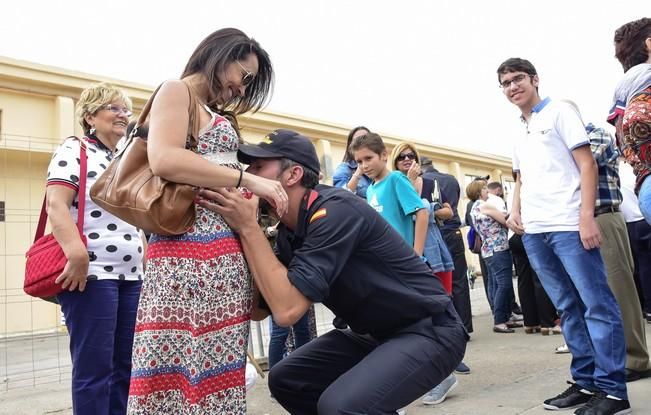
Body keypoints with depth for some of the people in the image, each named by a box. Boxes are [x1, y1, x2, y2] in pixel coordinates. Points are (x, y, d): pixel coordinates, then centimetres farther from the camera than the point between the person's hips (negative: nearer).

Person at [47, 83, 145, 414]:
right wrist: (76, 251, -27)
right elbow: (57, 204, -13)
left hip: (130, 275, 7)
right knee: (94, 367, -5)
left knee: (126, 365, 7)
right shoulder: (74, 150, 1)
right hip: (92, 272, -7)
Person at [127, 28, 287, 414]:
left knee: (217, 366, 8)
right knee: (182, 367, -8)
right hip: (192, 243, -9)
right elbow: (164, 159, -18)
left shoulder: (218, 114, 27)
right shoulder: (176, 91, 0)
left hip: (228, 250, 9)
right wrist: (248, 179, -17)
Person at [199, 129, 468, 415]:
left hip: (428, 330, -9)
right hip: (375, 333, 9)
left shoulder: (335, 211, -24)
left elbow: (288, 309, -29)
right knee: (285, 379, 8)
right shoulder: (289, 230, 3)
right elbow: (261, 309, 1)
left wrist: (247, 227, -24)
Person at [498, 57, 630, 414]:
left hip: (567, 225, -7)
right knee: (568, 308, 9)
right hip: (534, 232, 7)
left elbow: (587, 164, -5)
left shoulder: (558, 112, 3)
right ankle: (586, 382, 15)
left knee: (596, 304, -4)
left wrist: (586, 216, -15)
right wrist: (515, 210, 6)